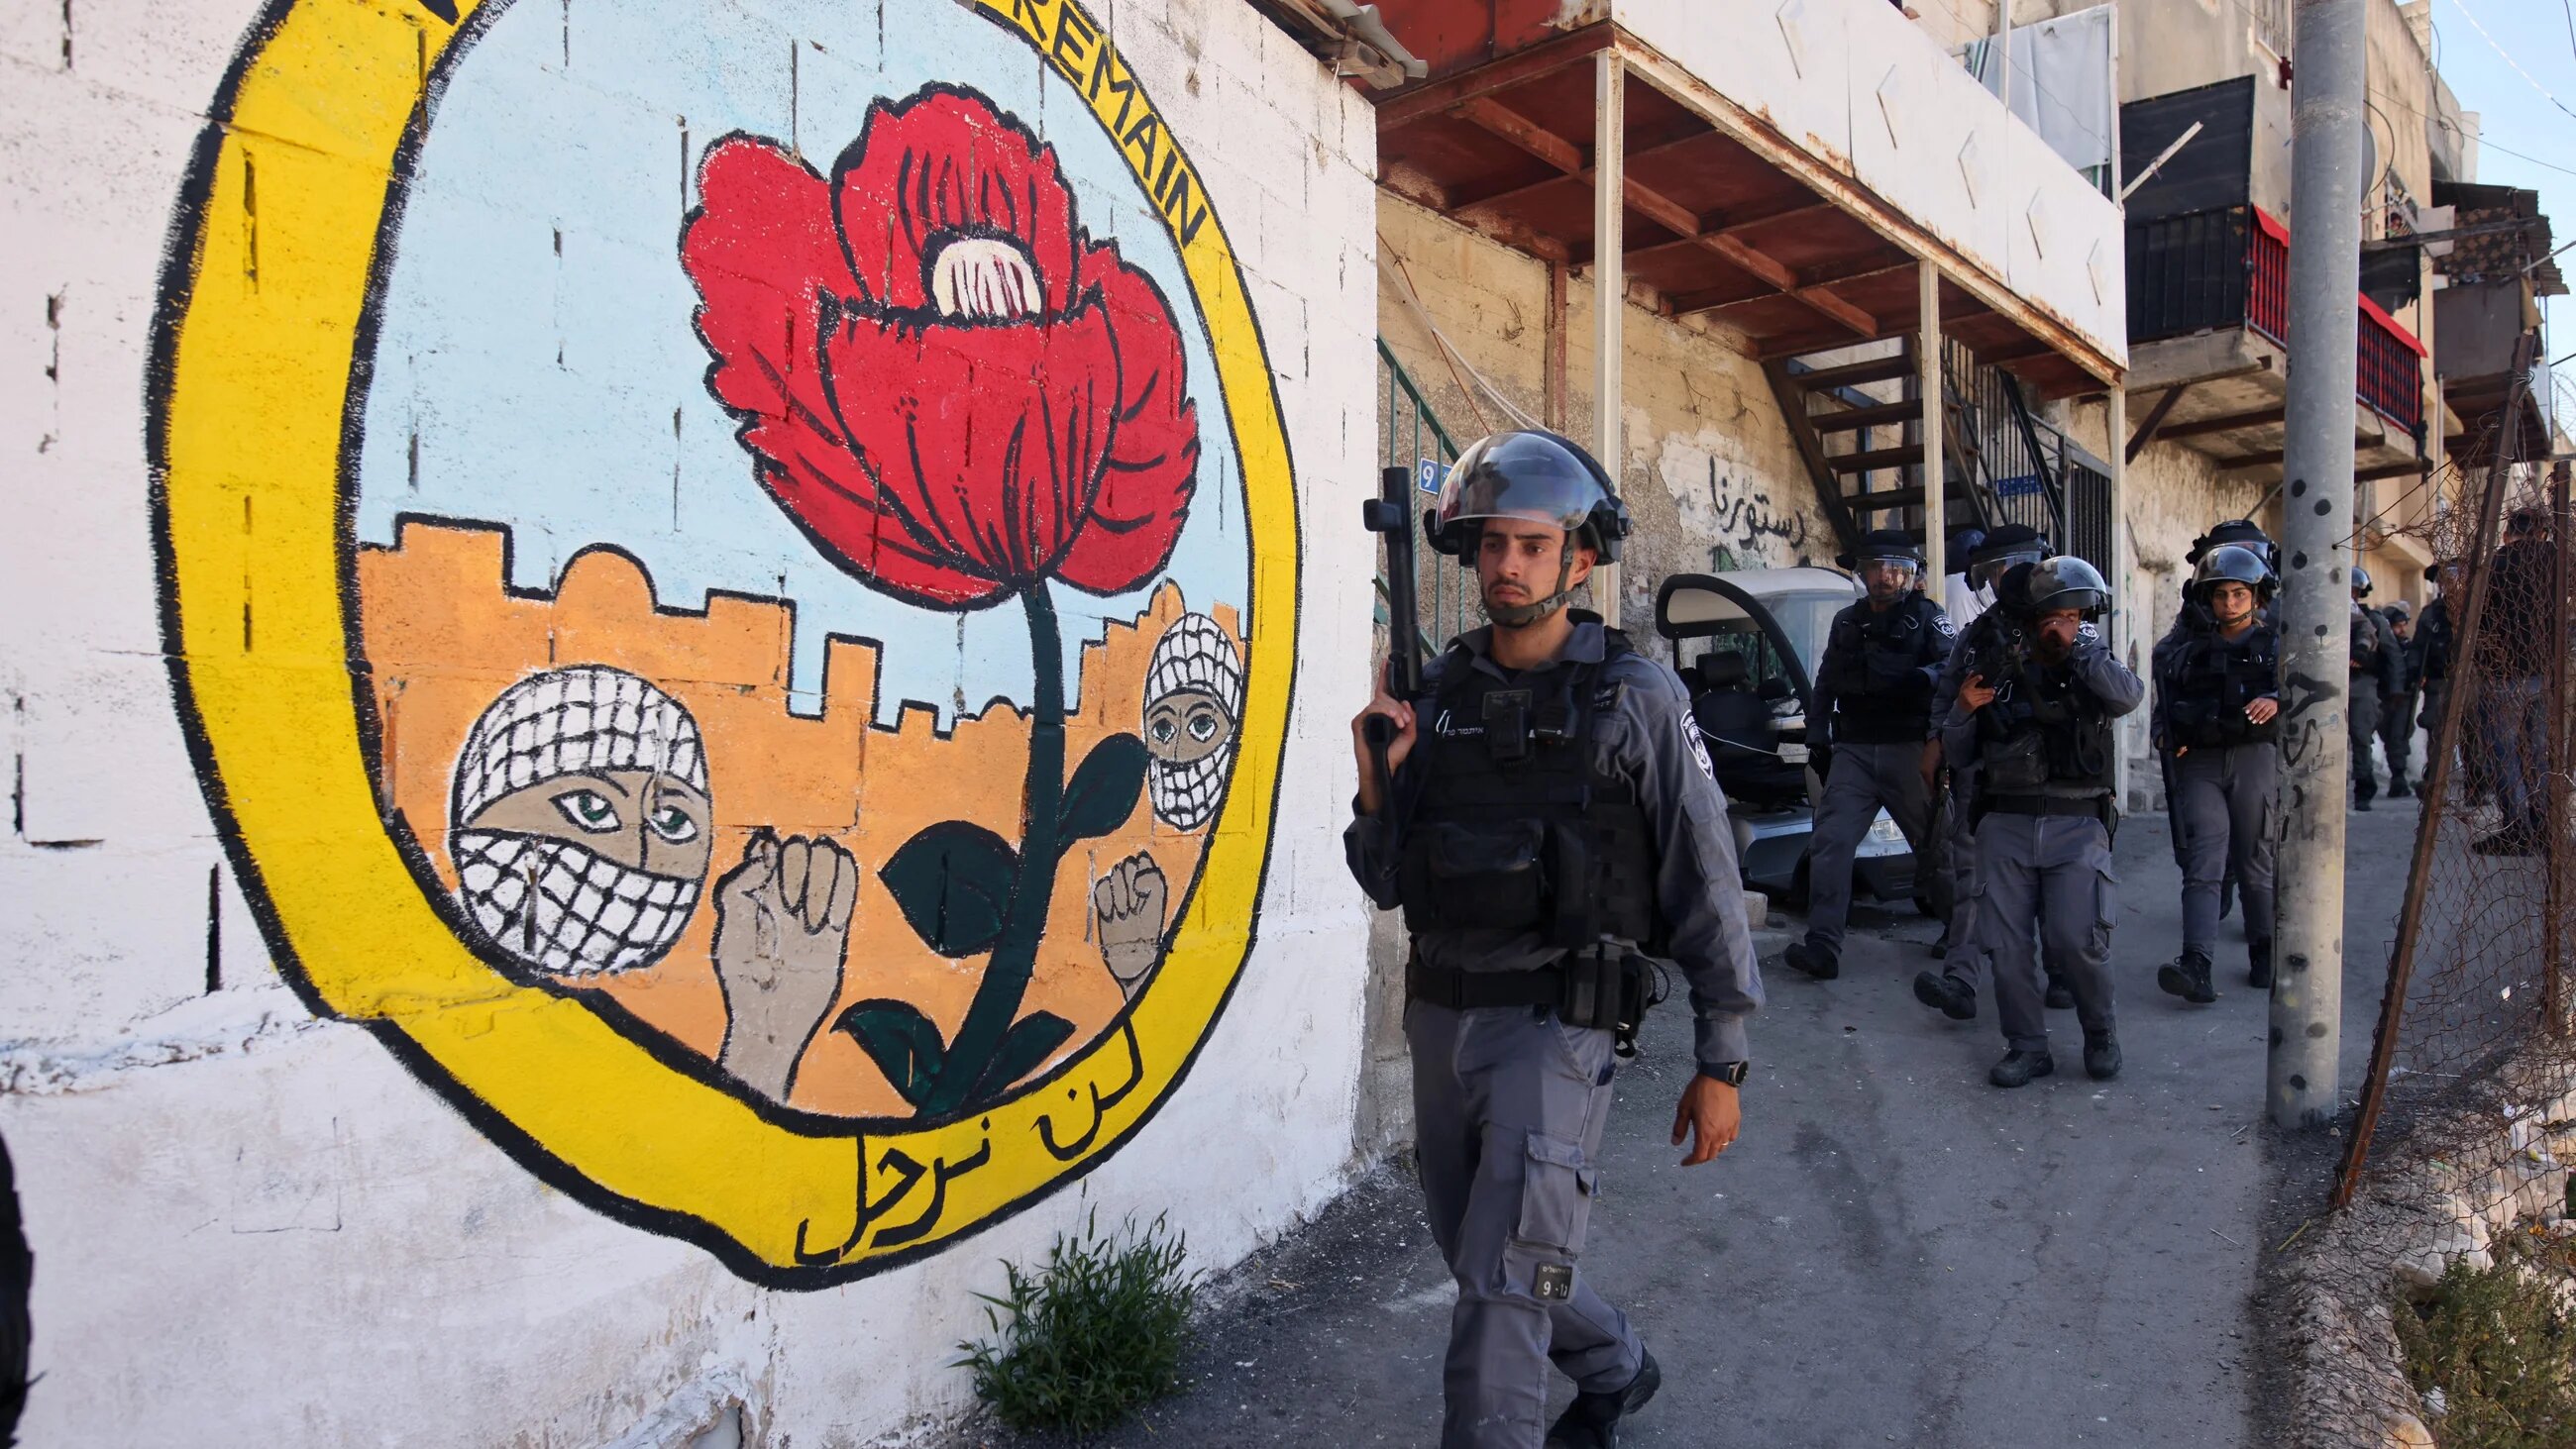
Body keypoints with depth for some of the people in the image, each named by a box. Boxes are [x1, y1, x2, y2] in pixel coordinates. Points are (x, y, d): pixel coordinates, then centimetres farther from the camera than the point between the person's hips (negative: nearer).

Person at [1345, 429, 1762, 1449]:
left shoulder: (1637, 701, -8)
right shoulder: (1437, 696, 4)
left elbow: (1704, 881, -6)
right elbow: (1388, 883, 7)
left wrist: (1721, 1060, -6)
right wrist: (1377, 782, -11)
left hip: (1555, 1023, -6)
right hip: (1439, 1018, 6)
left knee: (1501, 1284, -10)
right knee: (1476, 1258, 20)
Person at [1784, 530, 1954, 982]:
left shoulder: (1927, 617, 5)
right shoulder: (1846, 623, 19)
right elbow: (1826, 683, 26)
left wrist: (1917, 680, -30)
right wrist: (1817, 735, 15)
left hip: (1909, 751, -3)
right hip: (1853, 752, 3)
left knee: (1934, 843, 8)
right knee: (1830, 843, -10)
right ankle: (1823, 948, -13)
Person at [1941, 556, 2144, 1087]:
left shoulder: (2091, 669, 8)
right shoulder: (1996, 665, 10)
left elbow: (2128, 695, -17)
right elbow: (1958, 751, 15)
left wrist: (2077, 646, -12)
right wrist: (1964, 711, -5)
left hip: (2075, 826, -2)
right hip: (2005, 826, 2)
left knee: (2077, 939, -12)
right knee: (2005, 944, 0)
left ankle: (2100, 1034, 14)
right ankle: (2028, 1047, 15)